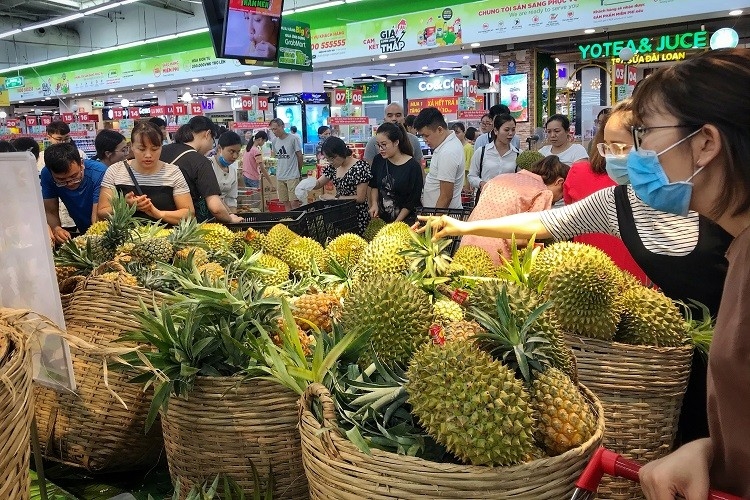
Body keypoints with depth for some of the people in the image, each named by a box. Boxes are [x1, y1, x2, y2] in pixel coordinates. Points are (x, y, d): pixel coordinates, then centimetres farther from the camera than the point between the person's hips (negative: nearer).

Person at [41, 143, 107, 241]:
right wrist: (56, 229, -25)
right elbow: (50, 212, -6)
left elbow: (99, 218, -24)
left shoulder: (99, 173, -22)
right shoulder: (46, 175, -9)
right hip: (82, 233, 4)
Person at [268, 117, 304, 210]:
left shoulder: (293, 138, -8)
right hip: (280, 177, 6)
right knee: (286, 203, 9)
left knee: (294, 203, -9)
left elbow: (299, 156, -1)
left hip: (292, 176, -5)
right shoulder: (274, 141, 8)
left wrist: (299, 171, 9)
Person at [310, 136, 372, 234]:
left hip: (357, 216, -6)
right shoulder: (334, 166, 3)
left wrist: (335, 198, -15)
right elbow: (319, 183, 14)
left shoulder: (360, 167, -17)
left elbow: (360, 198, -17)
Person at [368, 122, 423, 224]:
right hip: (380, 218, 4)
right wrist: (374, 204, -3)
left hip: (404, 221, -4)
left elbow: (412, 201, -13)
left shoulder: (413, 167, -15)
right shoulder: (379, 160, -1)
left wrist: (396, 223, -15)